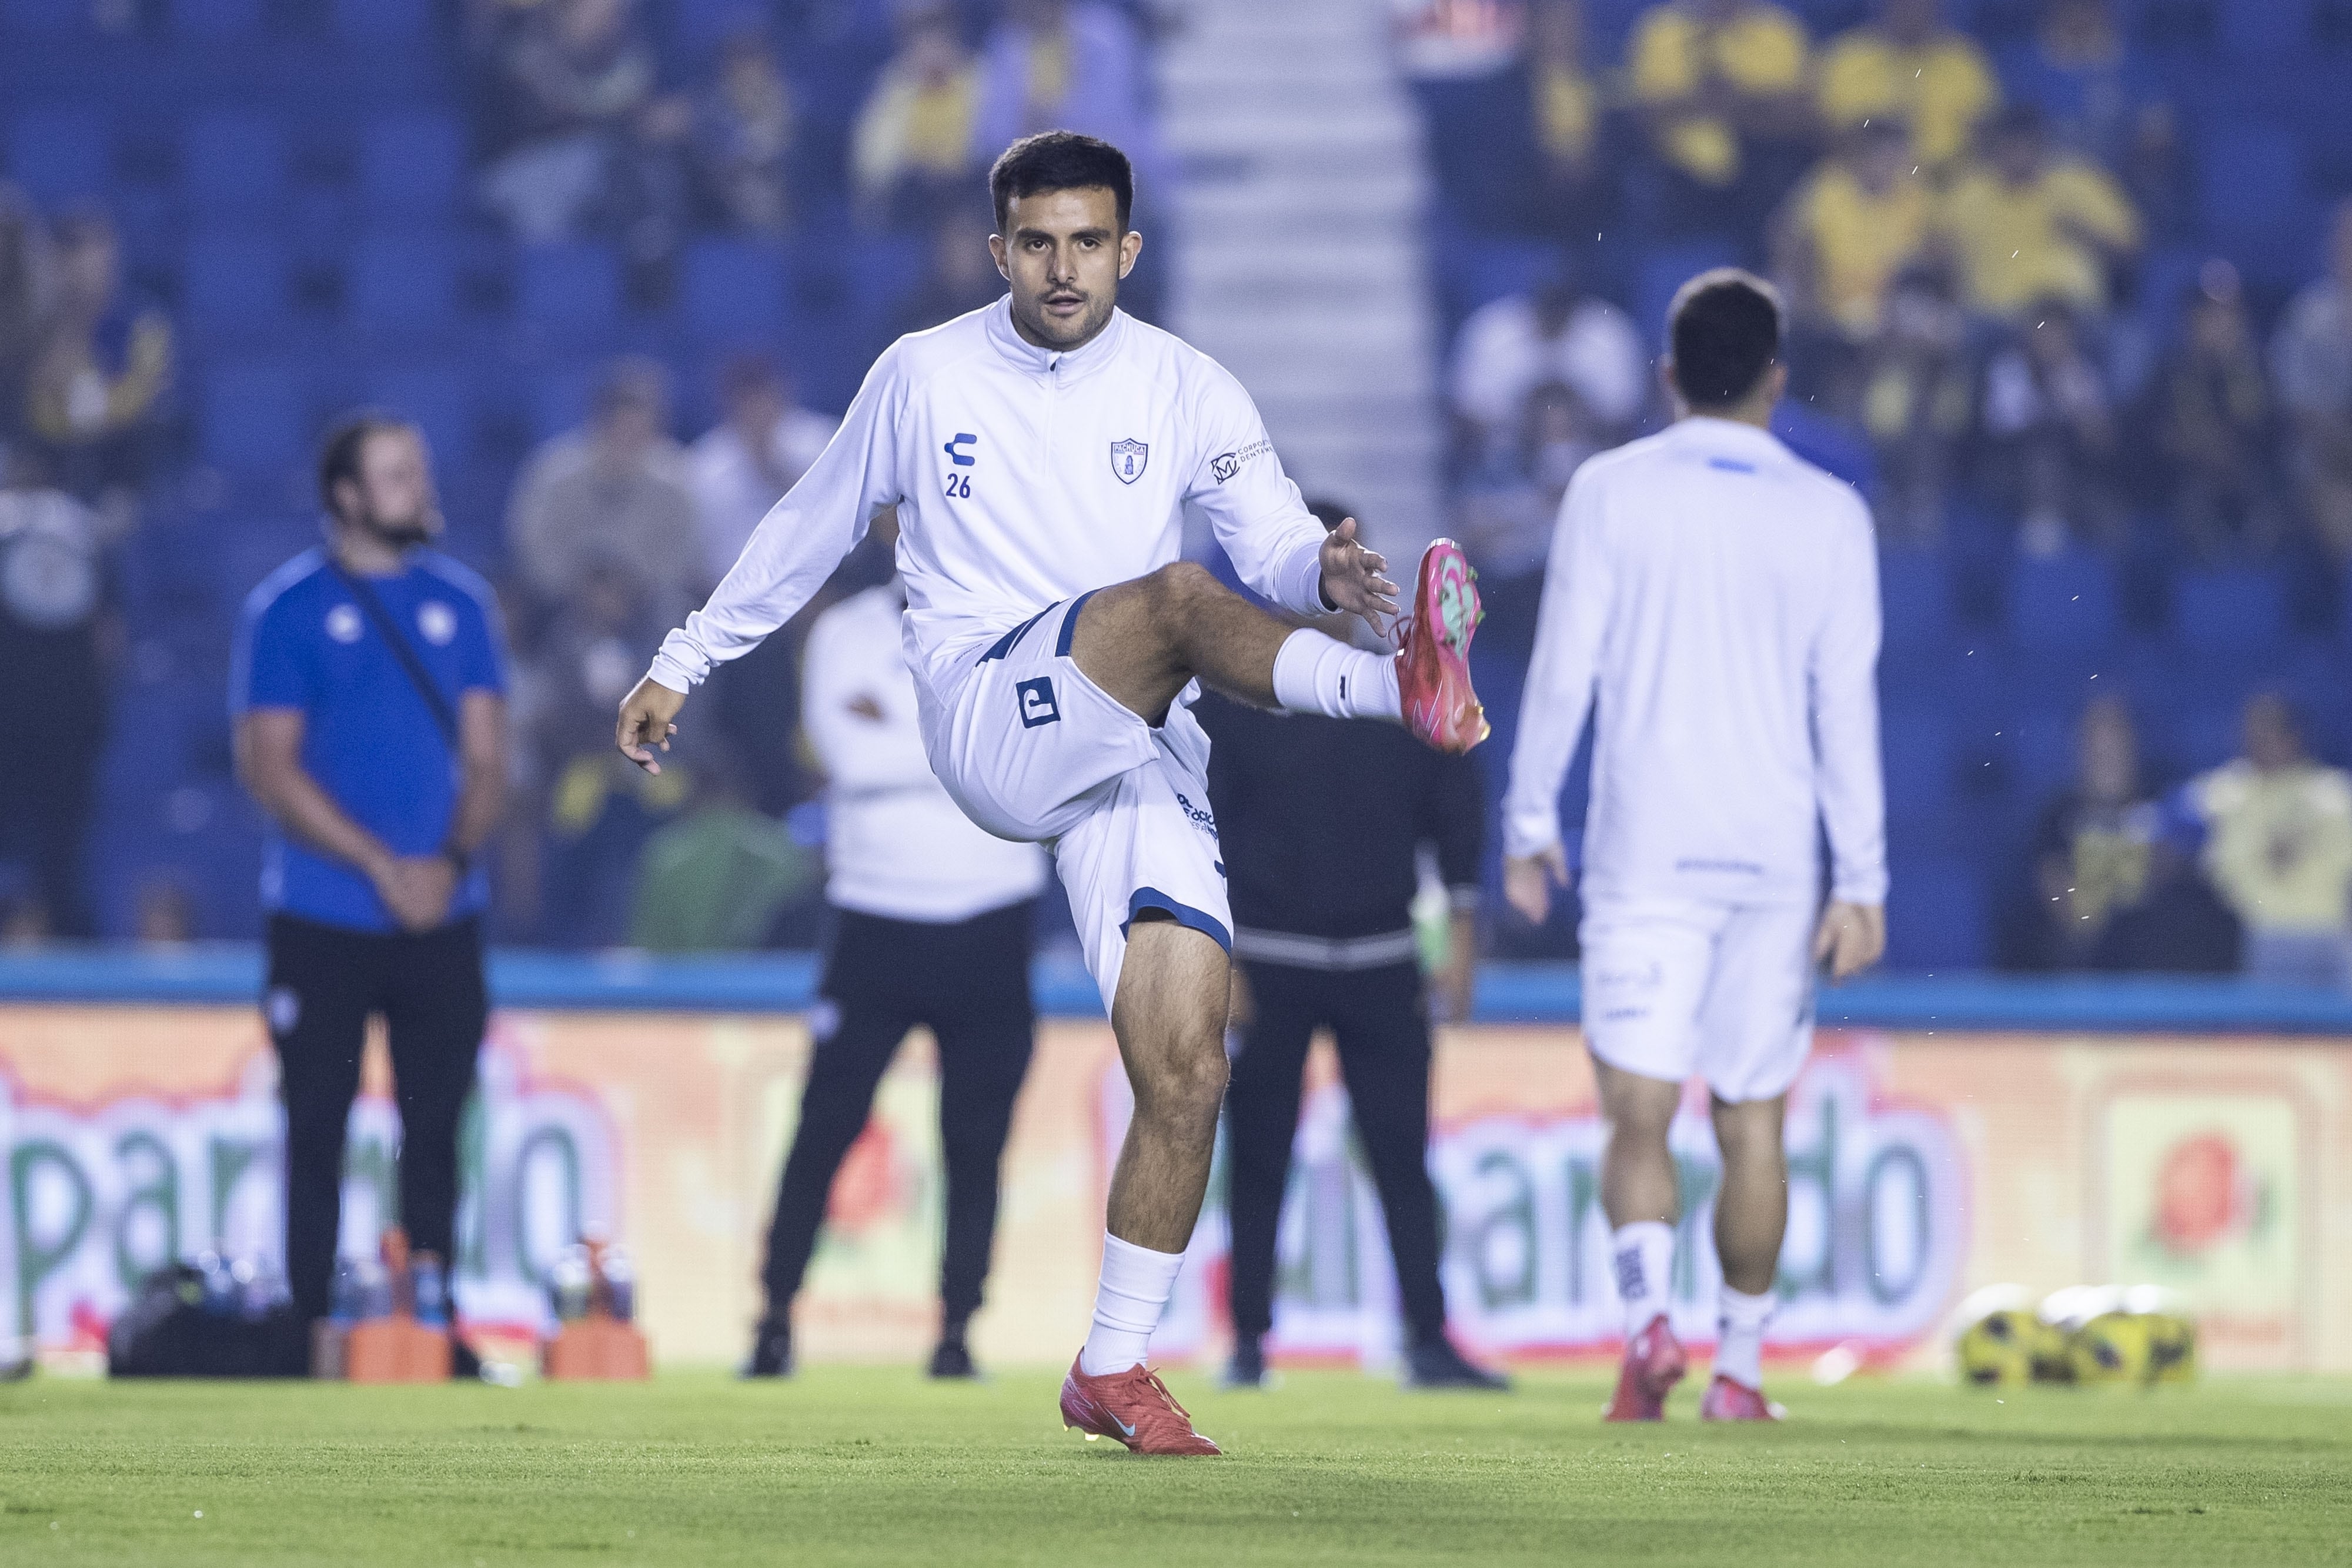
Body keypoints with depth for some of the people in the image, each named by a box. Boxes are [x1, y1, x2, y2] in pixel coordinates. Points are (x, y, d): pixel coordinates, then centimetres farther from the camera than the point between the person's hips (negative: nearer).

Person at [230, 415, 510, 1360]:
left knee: (435, 1131, 3)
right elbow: (271, 768, -7)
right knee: (316, 1132, 0)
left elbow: (486, 758, 9)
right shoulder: (290, 609, -2)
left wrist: (452, 861, -9)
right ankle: (311, 1332, 4)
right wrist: (383, 868, -14)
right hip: (323, 919, -3)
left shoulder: (458, 601, 9)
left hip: (442, 918, 3)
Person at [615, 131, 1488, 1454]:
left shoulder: (1185, 389, 9)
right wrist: (686, 662, 26)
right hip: (986, 722, -3)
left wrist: (1324, 572, -25)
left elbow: (1271, 539, -2)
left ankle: (1115, 1370, 6)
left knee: (1188, 1075, -8)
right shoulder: (925, 376, 9)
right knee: (1172, 598, -34)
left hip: (1140, 754, 3)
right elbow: (812, 534, 21)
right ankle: (1405, 691, -61)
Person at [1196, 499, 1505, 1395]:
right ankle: (1248, 1341, 8)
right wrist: (1216, 962, -8)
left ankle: (1427, 1341, -6)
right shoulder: (1232, 699, 1)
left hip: (1380, 964, 1)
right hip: (1266, 964, -1)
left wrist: (1460, 943, 2)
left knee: (1403, 1154, -5)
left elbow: (1456, 817, 9)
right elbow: (1201, 837, 0)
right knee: (1257, 1160, 0)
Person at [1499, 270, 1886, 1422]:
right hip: (1776, 854, 1)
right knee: (1752, 1120, 12)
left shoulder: (1611, 492, 0)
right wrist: (1861, 885, 3)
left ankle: (1647, 1317, -29)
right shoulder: (1829, 514, 3)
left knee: (1638, 1112, -5)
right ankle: (1740, 1370, 15)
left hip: (1644, 851, -1)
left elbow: (1562, 673, -1)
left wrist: (1528, 827, 9)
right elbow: (1847, 709, 1)